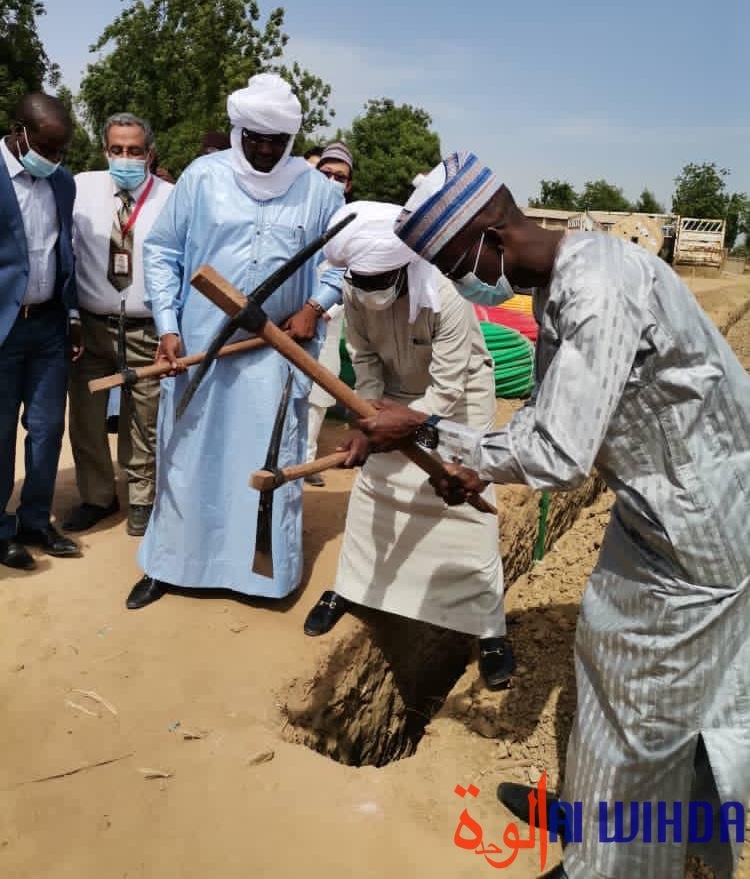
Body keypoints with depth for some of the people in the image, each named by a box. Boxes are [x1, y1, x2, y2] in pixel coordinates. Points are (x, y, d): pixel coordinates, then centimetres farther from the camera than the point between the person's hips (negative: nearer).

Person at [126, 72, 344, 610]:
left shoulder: (317, 189, 0)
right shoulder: (202, 176, -3)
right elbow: (162, 251, 1)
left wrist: (315, 307, -5)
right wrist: (167, 326, -7)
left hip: (275, 351, 0)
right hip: (199, 345, 0)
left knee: (272, 461, 6)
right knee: (187, 455, 10)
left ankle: (271, 570, 22)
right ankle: (169, 563, 26)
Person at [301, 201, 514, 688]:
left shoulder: (446, 297, -36)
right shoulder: (355, 291, -21)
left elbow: (447, 393, -34)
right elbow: (365, 360, -8)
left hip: (459, 394, -5)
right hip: (398, 393, 5)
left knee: (467, 503, -9)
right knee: (371, 485, 9)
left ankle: (490, 629, 3)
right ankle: (348, 588, 29)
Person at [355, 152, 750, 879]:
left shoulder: (601, 292, -30)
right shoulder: (558, 288, 1)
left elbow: (558, 455, -32)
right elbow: (549, 415, 12)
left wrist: (426, 431, -24)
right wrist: (479, 468, 1)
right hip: (659, 504, 9)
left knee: (647, 704, 7)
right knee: (609, 658, 23)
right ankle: (591, 807, 47)